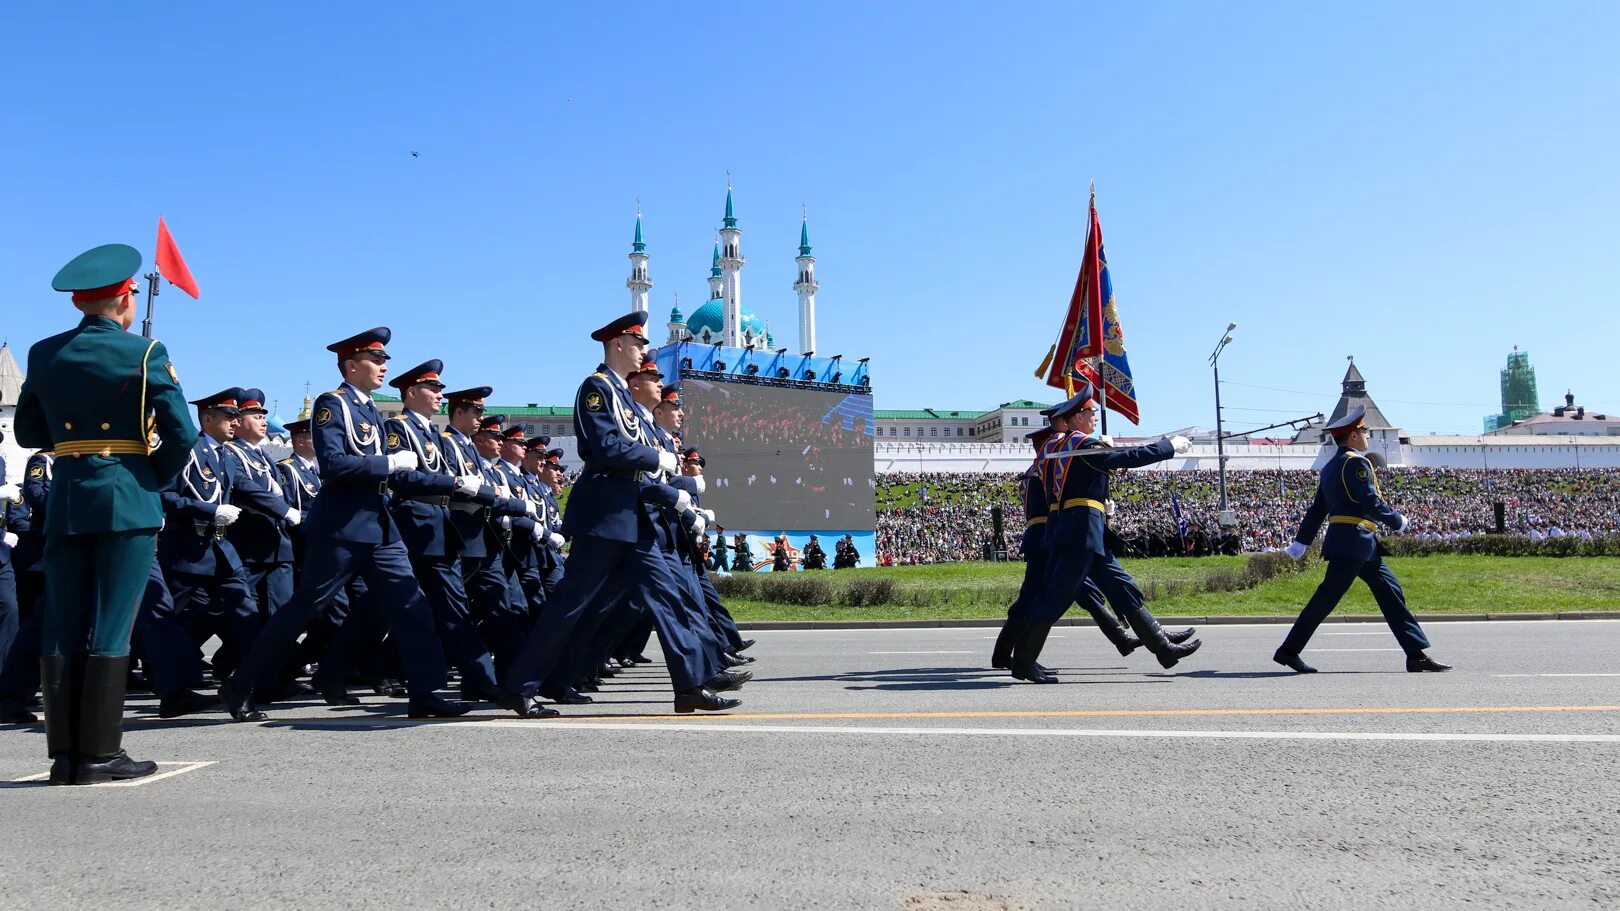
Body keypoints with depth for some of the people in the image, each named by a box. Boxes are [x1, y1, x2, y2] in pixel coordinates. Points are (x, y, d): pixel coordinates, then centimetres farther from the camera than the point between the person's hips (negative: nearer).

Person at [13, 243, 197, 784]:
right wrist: (158, 477, 8)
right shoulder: (144, 354, -6)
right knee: (109, 630, -1)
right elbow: (181, 435, -9)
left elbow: (29, 432, 15)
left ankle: (64, 754, 10)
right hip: (126, 500, -4)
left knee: (61, 630, 7)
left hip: (66, 501, 4)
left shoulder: (44, 354, 8)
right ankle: (99, 754, 2)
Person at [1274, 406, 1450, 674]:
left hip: (1362, 544, 10)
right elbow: (1372, 503, -18)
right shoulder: (1356, 463, -11)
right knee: (1328, 596, -7)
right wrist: (1398, 521, -2)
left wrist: (1301, 542, 21)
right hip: (1354, 540, -10)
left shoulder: (1330, 466, 18)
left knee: (1390, 592, 8)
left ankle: (1417, 654, 9)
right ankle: (1289, 650, -2)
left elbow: (1317, 509, 20)